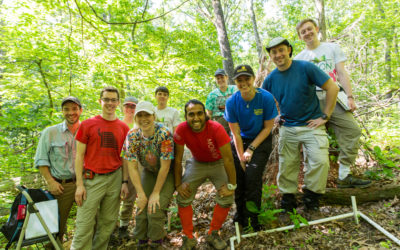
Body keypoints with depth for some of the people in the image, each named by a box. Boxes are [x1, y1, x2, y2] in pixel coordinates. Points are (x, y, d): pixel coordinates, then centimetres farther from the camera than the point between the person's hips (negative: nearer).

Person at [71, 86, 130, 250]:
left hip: (115, 178, 3)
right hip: (92, 179, -2)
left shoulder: (123, 128, 6)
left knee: (108, 224, 12)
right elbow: (79, 156, -1)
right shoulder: (87, 124, -1)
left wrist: (125, 182, 4)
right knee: (84, 226, -1)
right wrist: (79, 184, -6)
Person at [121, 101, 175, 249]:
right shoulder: (132, 136, -17)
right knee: (142, 209, -3)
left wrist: (156, 193, -18)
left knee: (155, 209, -14)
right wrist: (141, 194, -16)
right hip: (148, 172, 4)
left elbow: (165, 167, -24)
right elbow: (132, 167, -14)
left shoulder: (164, 134, -29)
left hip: (167, 174, -3)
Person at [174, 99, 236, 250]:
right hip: (197, 163, 2)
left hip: (218, 163, -1)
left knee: (227, 198, -15)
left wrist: (231, 185, -21)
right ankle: (189, 238, 12)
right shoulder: (182, 129, -25)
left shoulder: (216, 128, -32)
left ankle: (213, 234, 10)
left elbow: (228, 158, -25)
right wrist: (178, 184, -11)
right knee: (183, 198, -9)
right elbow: (177, 159, -13)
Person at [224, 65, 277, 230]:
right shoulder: (232, 102, -14)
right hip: (240, 141, 2)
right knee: (237, 176, -4)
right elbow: (236, 133, -9)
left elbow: (268, 127, -11)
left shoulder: (266, 98, -18)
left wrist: (251, 149, -15)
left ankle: (253, 218, 5)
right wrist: (241, 157, -12)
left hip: (261, 141, -2)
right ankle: (240, 214, 21)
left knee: (252, 176, -16)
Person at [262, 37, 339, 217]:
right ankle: (287, 201, 23)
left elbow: (332, 88, -9)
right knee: (287, 165, 7)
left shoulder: (305, 67, -9)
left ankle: (311, 198, 6)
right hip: (287, 128, 3)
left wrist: (325, 116, -10)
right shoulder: (270, 79, 3)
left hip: (312, 125, -3)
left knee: (320, 161, -16)